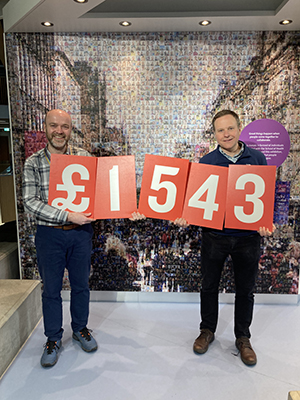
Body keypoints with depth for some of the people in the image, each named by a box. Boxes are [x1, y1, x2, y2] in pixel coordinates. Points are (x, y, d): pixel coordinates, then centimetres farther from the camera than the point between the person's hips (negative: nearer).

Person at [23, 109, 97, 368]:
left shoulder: (84, 157, -1)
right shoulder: (33, 163, -4)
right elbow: (30, 203, -12)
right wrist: (67, 216, -21)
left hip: (81, 232, 1)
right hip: (49, 234, -1)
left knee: (81, 285, 16)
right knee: (51, 289, 13)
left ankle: (80, 328, 40)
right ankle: (53, 339, 34)